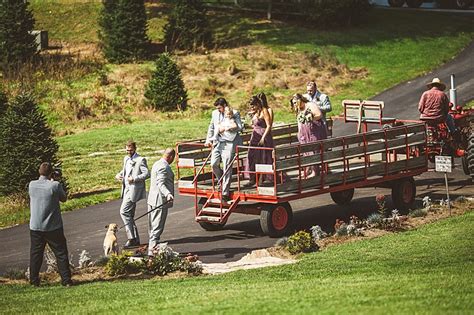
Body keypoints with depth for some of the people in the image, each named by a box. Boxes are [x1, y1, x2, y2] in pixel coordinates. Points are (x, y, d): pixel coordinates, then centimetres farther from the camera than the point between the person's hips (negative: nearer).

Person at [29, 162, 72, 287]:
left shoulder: (32, 185, -5)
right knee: (61, 253, 6)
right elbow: (64, 198, 0)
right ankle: (66, 280, 5)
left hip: (35, 226, 3)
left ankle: (34, 280, 14)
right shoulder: (55, 185, -15)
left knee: (35, 253, 12)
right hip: (53, 227, -3)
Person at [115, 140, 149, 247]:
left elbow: (146, 173, -15)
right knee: (129, 215, 10)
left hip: (134, 190, -9)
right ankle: (136, 240, 17)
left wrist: (134, 179, -23)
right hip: (127, 189, 9)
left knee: (124, 212, -16)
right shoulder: (126, 159, 17)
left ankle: (131, 238, -13)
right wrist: (118, 175, 8)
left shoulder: (140, 160, -9)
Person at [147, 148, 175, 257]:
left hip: (153, 200, 10)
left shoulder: (157, 164, 16)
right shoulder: (164, 167, -18)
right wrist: (168, 194, -43)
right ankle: (152, 250, -7)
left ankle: (152, 248, 23)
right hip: (160, 201, -10)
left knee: (153, 227, 15)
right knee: (157, 227, -6)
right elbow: (160, 183, -27)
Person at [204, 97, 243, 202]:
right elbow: (211, 127, 25)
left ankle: (225, 193, -2)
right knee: (214, 164, -3)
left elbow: (239, 127, -9)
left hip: (228, 143, -6)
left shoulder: (234, 113, -3)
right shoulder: (215, 113, 14)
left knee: (226, 168, -6)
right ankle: (222, 182, 25)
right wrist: (208, 139, 17)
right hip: (217, 143, 6)